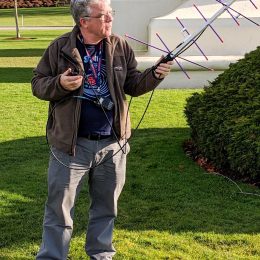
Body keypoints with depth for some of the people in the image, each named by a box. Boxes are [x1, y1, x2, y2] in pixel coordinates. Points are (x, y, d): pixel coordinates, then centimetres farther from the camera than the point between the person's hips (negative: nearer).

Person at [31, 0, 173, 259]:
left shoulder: (120, 47, 1)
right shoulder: (60, 48, -7)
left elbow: (133, 85, 6)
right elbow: (38, 84, -1)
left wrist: (154, 75, -13)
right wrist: (60, 84, -21)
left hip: (112, 143, 3)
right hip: (72, 143, -3)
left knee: (106, 205, 18)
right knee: (59, 206, 8)